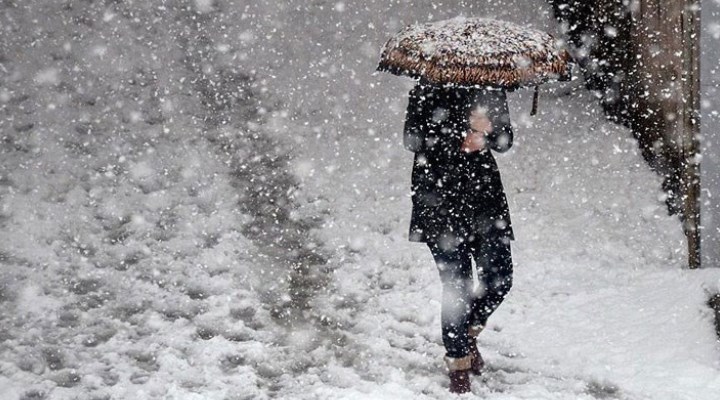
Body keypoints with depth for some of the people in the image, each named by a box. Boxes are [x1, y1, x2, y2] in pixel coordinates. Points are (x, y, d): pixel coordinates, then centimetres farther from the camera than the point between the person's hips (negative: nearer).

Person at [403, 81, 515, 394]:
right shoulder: (430, 90, -4)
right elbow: (413, 139, -10)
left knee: (499, 279, 0)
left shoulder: (491, 90, 8)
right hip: (440, 196, -4)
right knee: (456, 284, -5)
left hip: (484, 192, 4)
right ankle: (458, 360, 11)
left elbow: (504, 141, 7)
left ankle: (468, 331, 29)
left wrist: (487, 130, -15)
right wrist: (461, 142, -19)